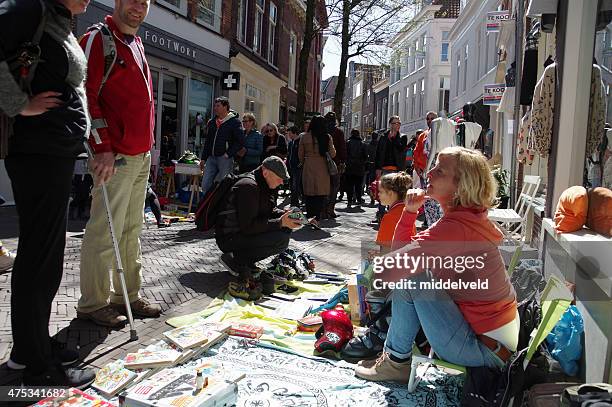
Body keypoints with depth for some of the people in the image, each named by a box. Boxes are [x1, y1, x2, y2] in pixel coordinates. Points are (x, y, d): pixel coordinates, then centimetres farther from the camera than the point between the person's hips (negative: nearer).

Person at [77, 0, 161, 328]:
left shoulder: (137, 45, 21)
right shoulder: (98, 39, -5)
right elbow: (86, 95, -14)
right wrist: (102, 148, -18)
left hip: (141, 156, 9)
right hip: (115, 156, -9)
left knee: (132, 230, 13)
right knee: (105, 232, -4)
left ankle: (128, 296, 23)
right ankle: (92, 304, 9)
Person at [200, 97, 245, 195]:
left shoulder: (234, 122, -4)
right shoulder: (211, 122, 16)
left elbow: (240, 141, -8)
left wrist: (228, 154, -12)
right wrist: (203, 158, 16)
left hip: (225, 159, -6)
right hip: (211, 158, 6)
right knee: (205, 185, 2)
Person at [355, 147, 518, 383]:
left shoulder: (456, 226, -27)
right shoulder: (468, 217, 5)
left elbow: (388, 269, -31)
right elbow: (403, 251, 8)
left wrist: (373, 265, -8)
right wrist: (410, 211, -5)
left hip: (488, 350, -9)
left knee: (410, 278, -15)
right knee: (407, 270, 8)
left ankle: (396, 361, 4)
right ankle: (393, 351, 16)